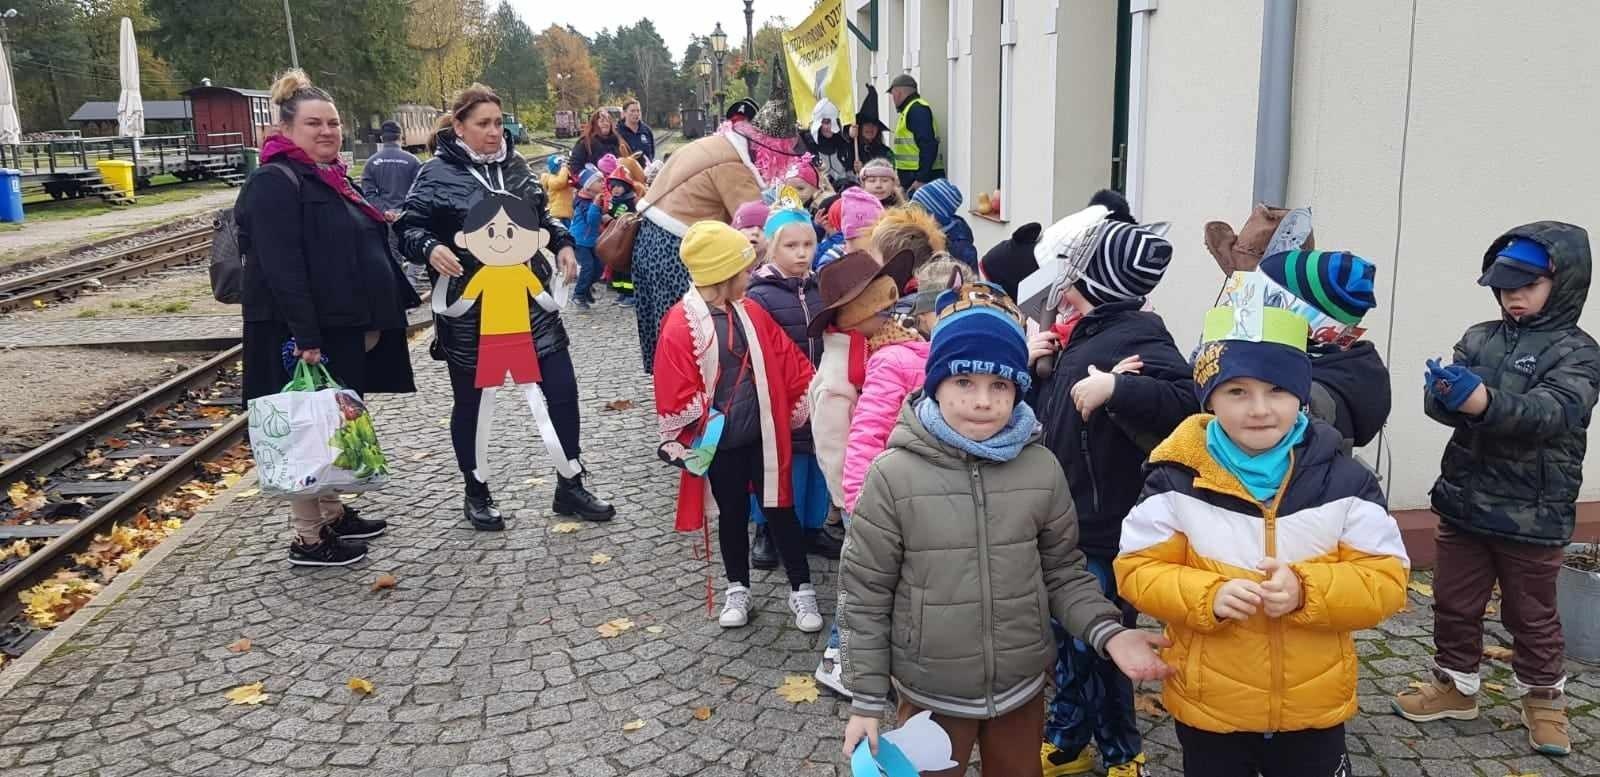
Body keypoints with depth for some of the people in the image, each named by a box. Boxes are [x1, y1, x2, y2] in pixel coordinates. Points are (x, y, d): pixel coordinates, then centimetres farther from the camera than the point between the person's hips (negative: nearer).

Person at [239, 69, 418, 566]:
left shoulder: (331, 177, 16)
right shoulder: (275, 183, -15)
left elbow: (359, 251, 22)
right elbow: (281, 267, -23)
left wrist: (373, 320, 17)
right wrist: (305, 336, -28)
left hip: (344, 327, 10)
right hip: (304, 334, -9)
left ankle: (332, 514, 31)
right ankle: (308, 539, 7)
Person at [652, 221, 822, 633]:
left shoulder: (750, 312, 2)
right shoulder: (682, 325, -16)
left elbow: (788, 362, 8)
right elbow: (675, 395, -15)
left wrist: (796, 409, 9)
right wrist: (685, 443, -9)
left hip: (763, 436, 3)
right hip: (719, 443, -3)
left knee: (780, 509, 9)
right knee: (732, 513, 13)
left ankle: (801, 589, 21)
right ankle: (738, 589, 32)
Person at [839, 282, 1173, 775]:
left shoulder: (1041, 469, -8)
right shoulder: (894, 475, -16)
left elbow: (1063, 572, 3)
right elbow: (864, 596, -9)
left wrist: (1108, 632, -14)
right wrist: (866, 701, -7)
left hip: (1022, 690, 3)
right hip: (931, 696, -3)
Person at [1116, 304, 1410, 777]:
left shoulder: (1344, 480, -7)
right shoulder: (1177, 481, -10)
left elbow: (1386, 581, -8)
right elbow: (1137, 572, -8)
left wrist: (1307, 591, -26)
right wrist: (1208, 596, -26)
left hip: (1313, 710, 1)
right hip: (1207, 709, -1)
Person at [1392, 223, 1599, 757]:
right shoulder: (1479, 338, 4)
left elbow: (1554, 411, -26)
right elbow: (1439, 406, -6)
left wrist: (1485, 401, -44)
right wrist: (1445, 392, -31)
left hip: (1531, 514, -4)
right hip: (1464, 503, 4)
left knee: (1531, 616, 12)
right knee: (1453, 603, 14)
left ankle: (1545, 700, 32)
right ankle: (1456, 686, 31)